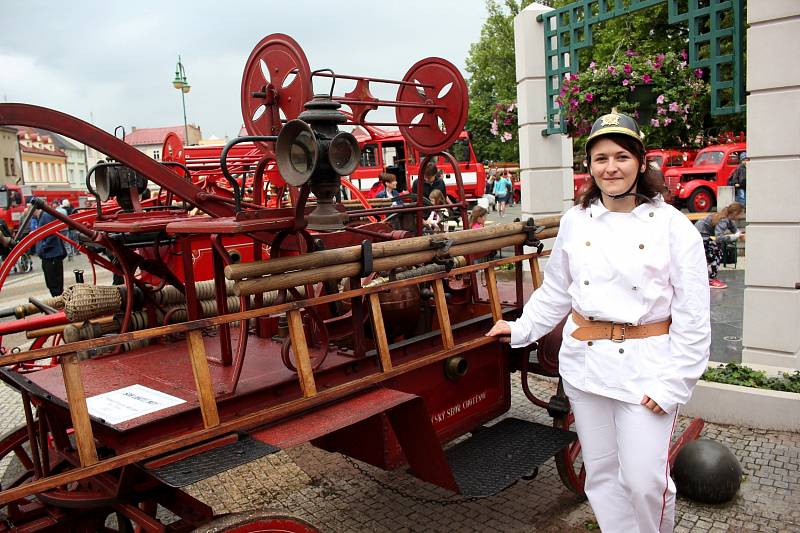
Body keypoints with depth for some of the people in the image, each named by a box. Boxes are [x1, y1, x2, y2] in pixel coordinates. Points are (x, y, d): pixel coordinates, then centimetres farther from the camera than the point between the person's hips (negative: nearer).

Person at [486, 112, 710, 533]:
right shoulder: (576, 221, 4)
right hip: (585, 362, 4)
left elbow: (692, 316, -7)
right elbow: (555, 291, 15)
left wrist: (672, 384, -11)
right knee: (602, 473, 14)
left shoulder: (672, 225, -7)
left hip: (644, 365, -3)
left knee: (646, 480, -1)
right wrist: (521, 329, 13)